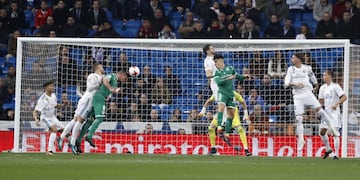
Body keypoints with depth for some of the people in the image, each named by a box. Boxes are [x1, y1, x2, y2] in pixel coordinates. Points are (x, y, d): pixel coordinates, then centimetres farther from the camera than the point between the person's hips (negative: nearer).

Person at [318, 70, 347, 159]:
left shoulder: (335, 86, -8)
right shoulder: (323, 87, 12)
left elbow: (344, 97, -16)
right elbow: (321, 100, 19)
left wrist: (336, 104, -27)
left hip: (334, 112, -7)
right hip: (326, 112, 7)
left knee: (335, 133, -10)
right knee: (322, 132, 6)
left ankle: (336, 154, -8)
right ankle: (328, 149, 26)